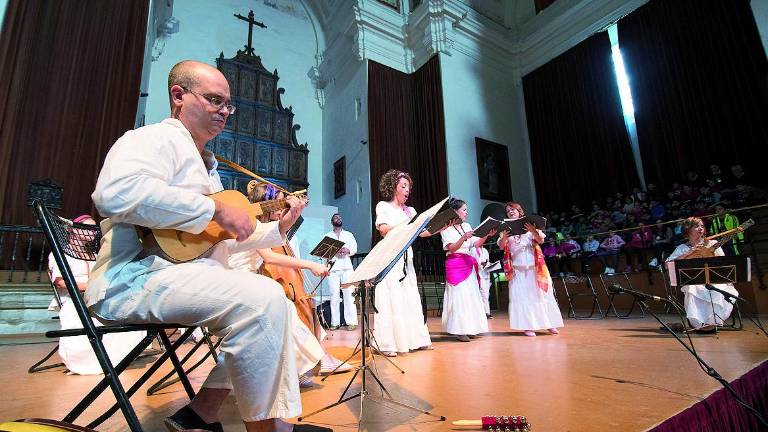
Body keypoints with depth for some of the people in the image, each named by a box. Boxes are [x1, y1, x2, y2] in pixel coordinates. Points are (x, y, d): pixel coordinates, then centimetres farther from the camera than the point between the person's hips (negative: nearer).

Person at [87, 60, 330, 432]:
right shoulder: (156, 138, -5)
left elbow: (223, 242, 24)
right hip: (137, 278, -10)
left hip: (194, 275, 10)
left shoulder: (206, 163, 25)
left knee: (275, 301, 7)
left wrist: (278, 229, 15)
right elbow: (117, 192, -29)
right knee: (262, 298, -30)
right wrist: (215, 208, -22)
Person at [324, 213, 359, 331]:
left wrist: (347, 250, -11)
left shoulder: (349, 235, 19)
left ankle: (351, 321, -7)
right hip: (333, 268, 0)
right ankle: (335, 322, 2)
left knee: (349, 294, -7)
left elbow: (354, 248, 10)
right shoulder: (327, 236, 17)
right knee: (334, 295, -4)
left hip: (347, 267, 0)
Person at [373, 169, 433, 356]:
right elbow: (383, 229, -11)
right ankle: (386, 344, -5)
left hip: (406, 257, 6)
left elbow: (422, 232, 9)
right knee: (390, 298, -8)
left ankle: (412, 339, 9)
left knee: (410, 298, 4)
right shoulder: (383, 206, 4)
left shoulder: (410, 211, 18)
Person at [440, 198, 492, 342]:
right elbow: (451, 248, -14)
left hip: (468, 263, 7)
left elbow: (476, 244, 12)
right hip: (455, 264, -7)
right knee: (459, 295, -9)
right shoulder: (447, 228, -5)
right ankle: (460, 331, -3)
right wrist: (464, 238, -27)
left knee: (471, 295, 6)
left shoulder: (467, 226, 15)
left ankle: (469, 329, 15)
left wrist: (487, 235, -1)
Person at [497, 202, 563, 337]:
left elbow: (541, 241, -4)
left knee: (539, 293, 5)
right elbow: (501, 246, -3)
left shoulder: (530, 225, 5)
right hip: (517, 267, 0)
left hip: (534, 265, 0)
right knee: (522, 296, -2)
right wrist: (504, 238, -24)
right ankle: (528, 326, 3)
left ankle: (549, 323, 16)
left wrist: (533, 231, -24)